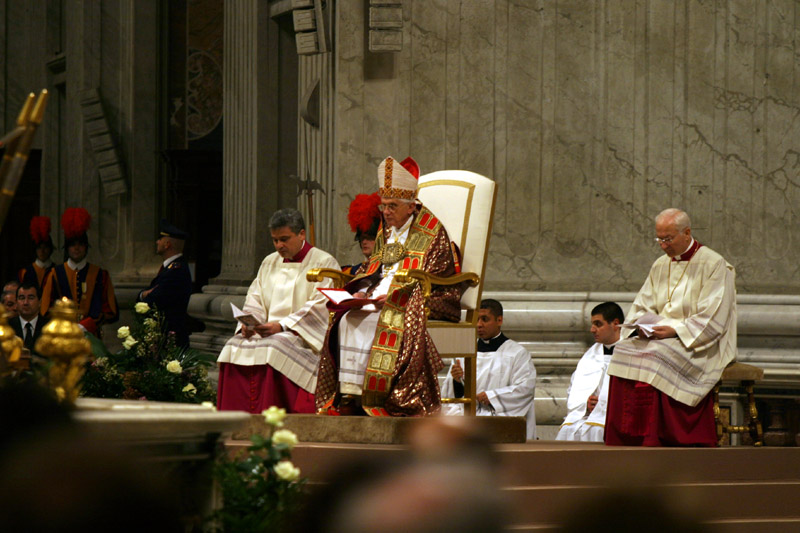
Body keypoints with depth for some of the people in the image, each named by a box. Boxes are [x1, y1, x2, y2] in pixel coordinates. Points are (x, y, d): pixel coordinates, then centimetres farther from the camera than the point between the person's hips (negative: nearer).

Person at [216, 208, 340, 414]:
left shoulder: (323, 263, 0)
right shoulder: (270, 262, 21)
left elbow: (320, 306, -11)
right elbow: (255, 297, 17)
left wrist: (282, 326, -19)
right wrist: (249, 322, -7)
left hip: (303, 336, -6)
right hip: (267, 331, 6)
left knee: (271, 349, -34)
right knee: (235, 348, -21)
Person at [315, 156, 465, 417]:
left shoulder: (432, 232, -2)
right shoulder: (386, 231, 20)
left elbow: (432, 282, -8)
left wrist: (393, 297, -18)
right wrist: (362, 292, 0)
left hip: (417, 302, -7)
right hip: (380, 297, 7)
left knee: (372, 322, -33)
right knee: (347, 320, -22)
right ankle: (347, 394, -26)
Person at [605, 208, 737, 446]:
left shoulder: (713, 264, -6)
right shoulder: (660, 265, 16)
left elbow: (712, 320, -13)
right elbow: (641, 307, 17)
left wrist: (676, 330, -21)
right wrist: (643, 324, -6)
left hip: (699, 345, -7)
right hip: (659, 336, 7)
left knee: (653, 356, -32)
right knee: (624, 350, -21)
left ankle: (648, 440, -32)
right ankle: (625, 439, -24)